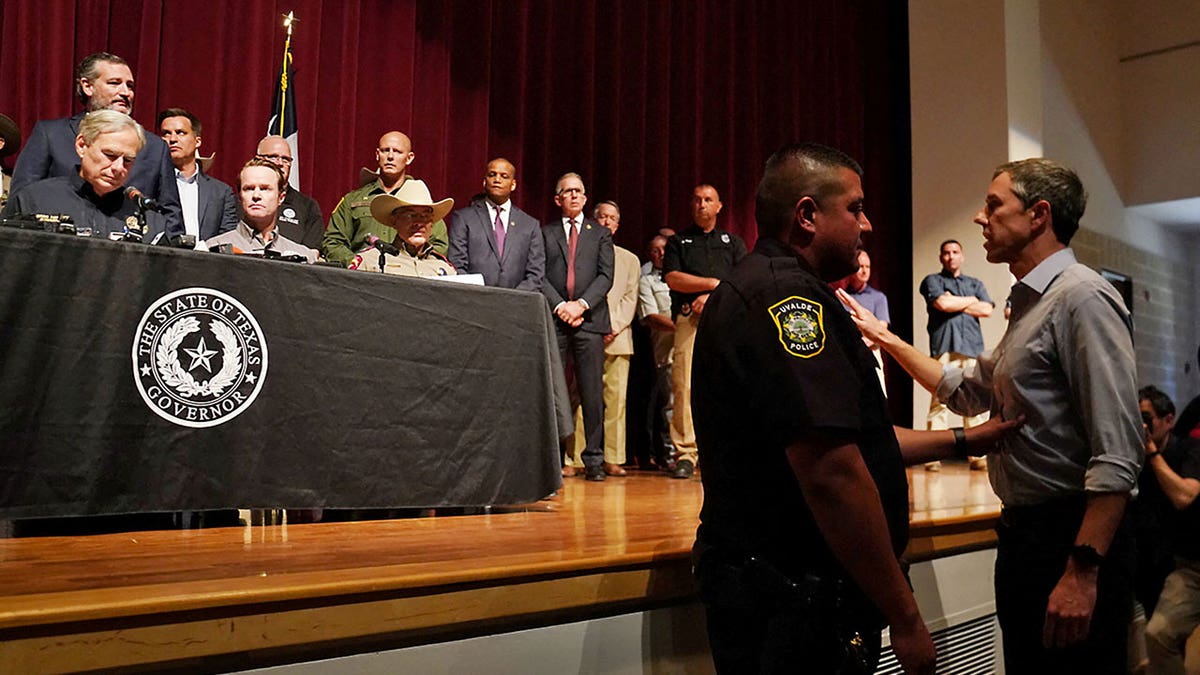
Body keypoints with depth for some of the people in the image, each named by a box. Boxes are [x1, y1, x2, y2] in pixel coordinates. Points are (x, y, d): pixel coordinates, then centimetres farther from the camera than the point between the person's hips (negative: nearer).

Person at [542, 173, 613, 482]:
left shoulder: (600, 234, 15)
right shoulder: (545, 233, 14)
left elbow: (606, 276, 5)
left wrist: (581, 303, -9)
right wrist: (560, 305, -9)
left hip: (589, 319, 0)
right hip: (554, 319, 0)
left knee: (592, 393, -2)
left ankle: (593, 459, 2)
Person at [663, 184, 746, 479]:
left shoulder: (733, 242, 22)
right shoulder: (678, 241, 19)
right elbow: (673, 278, 2)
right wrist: (715, 283, -2)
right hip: (689, 319, -1)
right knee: (684, 386, -11)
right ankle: (685, 454, -8)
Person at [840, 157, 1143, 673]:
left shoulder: (1081, 297, -15)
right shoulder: (1029, 305, 14)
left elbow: (1117, 453, -22)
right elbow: (968, 394, 25)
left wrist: (1083, 572, -25)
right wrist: (885, 337, 21)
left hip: (1072, 538, -9)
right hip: (1023, 533, 9)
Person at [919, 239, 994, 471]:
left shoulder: (975, 284, 25)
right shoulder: (932, 281, 14)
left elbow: (987, 310, 8)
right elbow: (942, 304, -6)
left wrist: (955, 303, 3)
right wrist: (971, 301, 9)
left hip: (973, 347, 3)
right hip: (944, 347, -3)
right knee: (939, 401, -11)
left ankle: (978, 455, 0)